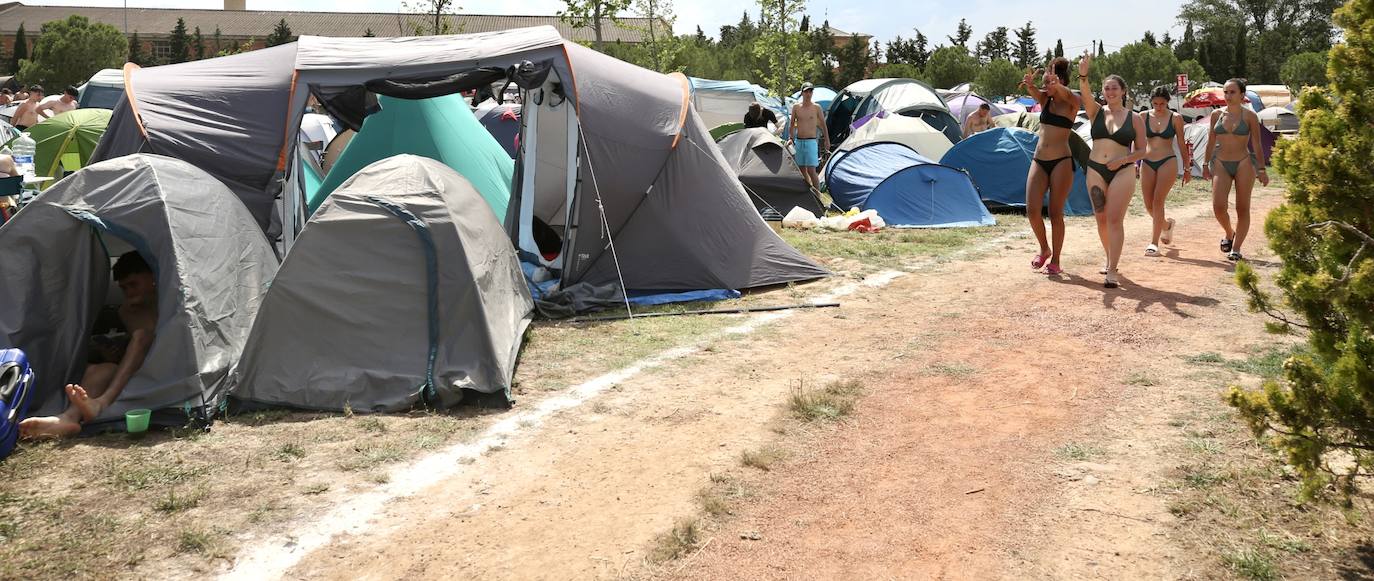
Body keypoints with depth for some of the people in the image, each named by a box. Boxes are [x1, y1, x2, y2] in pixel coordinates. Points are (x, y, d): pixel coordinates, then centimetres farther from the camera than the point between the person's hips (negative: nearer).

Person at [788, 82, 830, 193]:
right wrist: (791, 138, 5)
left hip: (811, 142, -4)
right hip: (798, 142, 4)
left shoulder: (816, 107, -2)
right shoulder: (796, 107, 5)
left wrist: (827, 140, 9)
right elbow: (792, 124, 14)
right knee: (802, 170, 9)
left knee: (811, 171, -11)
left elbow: (823, 124, 6)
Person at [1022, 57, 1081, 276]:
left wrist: (1058, 86, -50)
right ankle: (1044, 249, 20)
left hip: (1061, 162, -4)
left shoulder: (1071, 103, -3)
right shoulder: (1045, 99, 8)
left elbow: (1070, 96, -27)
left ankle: (1055, 260, 9)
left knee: (1055, 213, -2)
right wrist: (1029, 84, -38)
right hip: (1039, 161, 4)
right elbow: (1033, 91, -13)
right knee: (1032, 211, -3)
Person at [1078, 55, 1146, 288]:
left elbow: (1142, 151, 4)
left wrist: (1123, 159, -14)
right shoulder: (1096, 112, 5)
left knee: (1114, 219, -12)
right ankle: (1110, 259, 30)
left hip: (1122, 172, -3)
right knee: (1101, 219, 10)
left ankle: (1112, 271, -15)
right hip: (1096, 170, 3)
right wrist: (1083, 75, -35)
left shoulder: (1134, 118, 2)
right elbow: (1085, 94, -16)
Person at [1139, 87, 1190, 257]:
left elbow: (1181, 144, 7)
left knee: (1158, 201, -14)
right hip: (1147, 163, 3)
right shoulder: (1143, 116, 5)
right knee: (1149, 205, 4)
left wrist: (1187, 168, 9)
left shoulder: (1175, 118, 1)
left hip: (1168, 163, -3)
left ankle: (1154, 243, -12)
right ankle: (1167, 224, 36)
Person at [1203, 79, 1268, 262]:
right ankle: (1229, 233, 18)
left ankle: (1236, 249, 6)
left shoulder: (1249, 116, -1)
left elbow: (1257, 145, 0)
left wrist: (1261, 169, -3)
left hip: (1243, 163, -2)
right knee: (1218, 206, -11)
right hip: (1220, 164, 2)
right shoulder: (1217, 115, 6)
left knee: (1242, 208, 0)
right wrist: (1206, 164, 14)